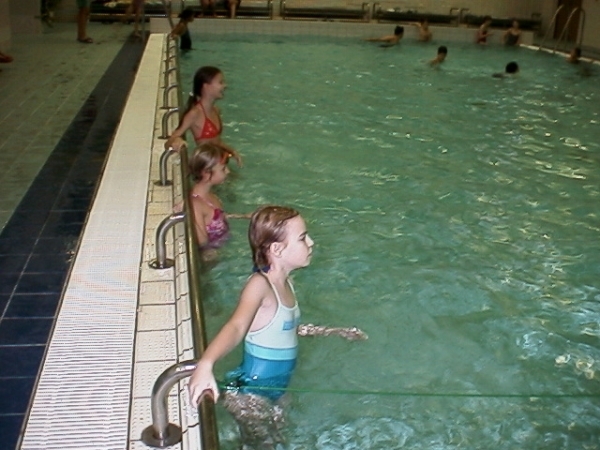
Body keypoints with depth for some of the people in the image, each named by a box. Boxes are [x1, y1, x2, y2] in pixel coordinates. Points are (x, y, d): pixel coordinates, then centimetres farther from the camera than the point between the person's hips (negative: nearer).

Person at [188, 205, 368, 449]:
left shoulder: (284, 282, 1)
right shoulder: (259, 284, -24)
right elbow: (237, 327, -41)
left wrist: (337, 331, 27)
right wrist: (205, 365, -60)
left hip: (275, 389, 8)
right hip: (250, 393, -8)